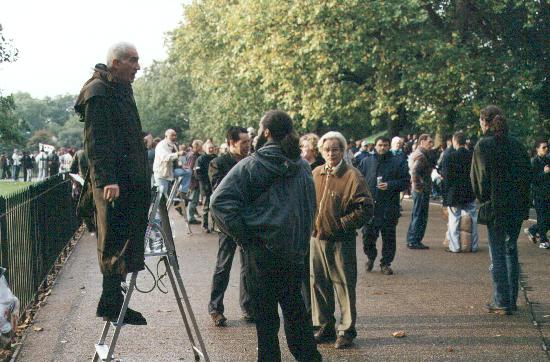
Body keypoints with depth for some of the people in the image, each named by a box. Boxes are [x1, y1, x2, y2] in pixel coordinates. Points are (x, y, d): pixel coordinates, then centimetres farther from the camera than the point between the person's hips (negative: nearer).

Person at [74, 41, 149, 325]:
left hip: (130, 179, 9)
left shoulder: (122, 89, 19)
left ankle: (113, 303, 17)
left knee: (127, 241, 10)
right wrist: (107, 179, -25)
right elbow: (96, 142, -18)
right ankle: (111, 304, 3)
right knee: (113, 245, -5)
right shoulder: (97, 92, -11)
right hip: (112, 182, -9)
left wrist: (142, 179, 24)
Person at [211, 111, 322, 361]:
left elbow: (219, 201, -16)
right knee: (294, 306, 19)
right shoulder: (303, 166, 5)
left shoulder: (251, 165, -10)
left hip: (263, 249, -5)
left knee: (265, 312, 6)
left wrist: (243, 235, -10)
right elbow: (310, 207, 15)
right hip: (297, 248, 5)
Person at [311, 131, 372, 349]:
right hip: (317, 238, 6)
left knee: (344, 285, 1)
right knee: (318, 283, 12)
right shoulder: (315, 174, 8)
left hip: (341, 241, -6)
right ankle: (324, 327, 26)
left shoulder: (352, 175, -10)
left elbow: (366, 208, -14)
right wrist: (312, 223, 8)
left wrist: (341, 225, -14)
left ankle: (346, 331, 12)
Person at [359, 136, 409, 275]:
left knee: (388, 237, 4)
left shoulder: (398, 162, 3)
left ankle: (386, 263, 17)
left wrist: (390, 185, -14)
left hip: (389, 207, -1)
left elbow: (406, 181, 1)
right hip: (369, 205, 1)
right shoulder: (366, 162, 9)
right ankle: (370, 257, 27)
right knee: (368, 235, 3)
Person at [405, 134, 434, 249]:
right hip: (422, 191, -10)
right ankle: (414, 241, -1)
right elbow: (415, 172, -27)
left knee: (416, 216, 15)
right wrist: (419, 186, -20)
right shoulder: (420, 156, -15)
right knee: (420, 216, -5)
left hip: (418, 189, 10)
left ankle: (411, 240, 22)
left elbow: (414, 171, 23)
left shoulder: (418, 154, 17)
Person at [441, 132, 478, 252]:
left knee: (454, 219, 4)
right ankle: (473, 245, 16)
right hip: (470, 193, 3)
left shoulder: (449, 156, -13)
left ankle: (455, 246, 5)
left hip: (454, 192, -3)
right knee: (472, 219, 11)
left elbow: (445, 174, -12)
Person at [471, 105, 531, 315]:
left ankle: (502, 303, 1)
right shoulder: (516, 144, 7)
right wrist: (522, 199, 15)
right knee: (511, 250, 15)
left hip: (496, 207, -6)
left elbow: (479, 177, -10)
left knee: (498, 253, 0)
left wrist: (483, 199, 4)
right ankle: (512, 300, 20)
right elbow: (527, 173, 9)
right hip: (518, 206, 6)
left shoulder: (484, 145, -9)